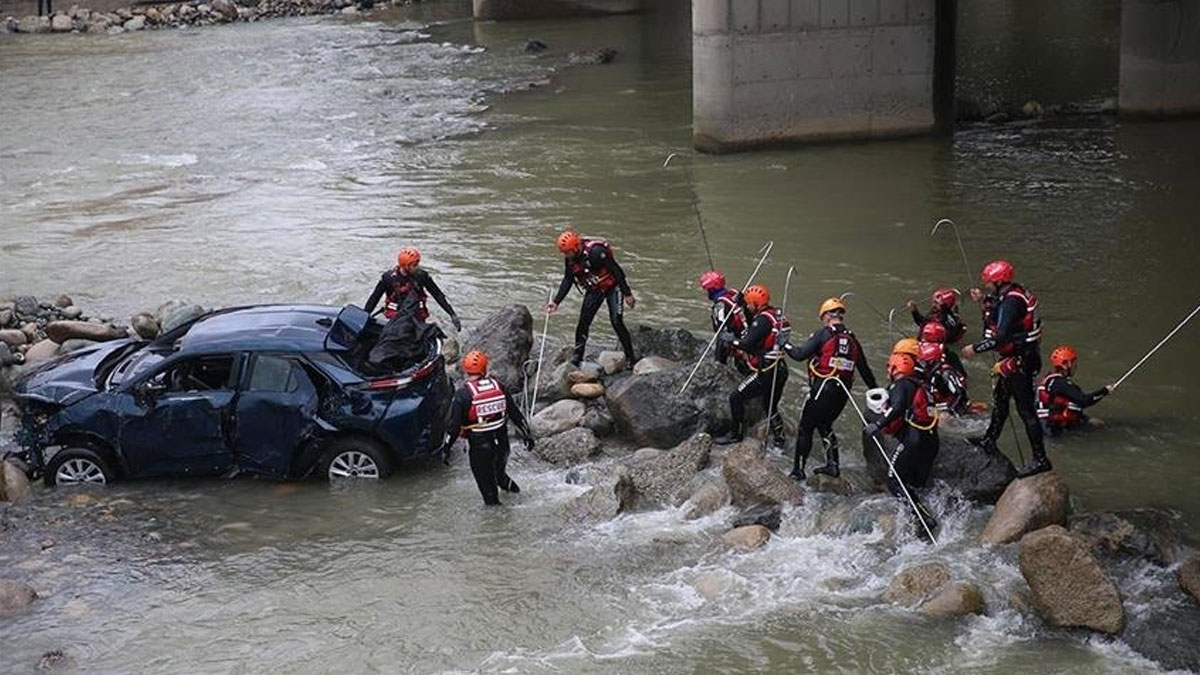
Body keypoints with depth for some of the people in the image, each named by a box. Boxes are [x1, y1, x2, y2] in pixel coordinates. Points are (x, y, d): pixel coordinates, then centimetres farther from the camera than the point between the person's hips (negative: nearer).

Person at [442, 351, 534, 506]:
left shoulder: (463, 393, -14)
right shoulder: (498, 386, -2)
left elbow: (455, 423, -13)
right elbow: (515, 412, 4)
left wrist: (446, 447, -3)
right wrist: (527, 434, 13)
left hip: (479, 444, -3)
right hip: (501, 440, 4)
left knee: (484, 477, 15)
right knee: (500, 469, 31)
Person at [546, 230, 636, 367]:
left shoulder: (595, 252, -31)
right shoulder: (570, 260, -8)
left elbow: (617, 271, -25)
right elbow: (567, 281, 5)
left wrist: (627, 294, -22)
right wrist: (556, 301, -2)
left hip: (612, 287, -7)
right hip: (594, 290, 7)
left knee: (617, 323, -14)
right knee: (583, 322, 0)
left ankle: (630, 358, -5)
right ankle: (577, 356, 12)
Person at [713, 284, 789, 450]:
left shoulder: (764, 319, -18)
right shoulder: (776, 315, 11)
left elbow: (747, 344, -22)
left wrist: (731, 340, -6)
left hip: (766, 372, -9)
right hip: (779, 370, 9)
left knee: (736, 398, 2)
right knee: (771, 407, 22)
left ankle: (736, 433, 10)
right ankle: (778, 439, 27)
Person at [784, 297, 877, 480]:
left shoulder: (824, 334, -6)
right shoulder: (852, 340, 11)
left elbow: (800, 354, -13)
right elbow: (865, 370, 17)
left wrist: (785, 345, 4)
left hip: (822, 389, -6)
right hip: (842, 392, 6)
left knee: (805, 428, 4)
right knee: (824, 424, 24)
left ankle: (798, 469, 5)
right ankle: (832, 464, 16)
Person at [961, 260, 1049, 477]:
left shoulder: (1011, 302, -22)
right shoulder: (1013, 295, 8)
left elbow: (1001, 336, -29)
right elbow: (998, 320, 20)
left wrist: (975, 349, -21)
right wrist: (984, 302, 13)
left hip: (1019, 362, -11)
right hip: (1016, 359, 11)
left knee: (1026, 409, -7)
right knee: (1000, 398, 24)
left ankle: (1040, 459, -3)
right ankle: (989, 441, 41)